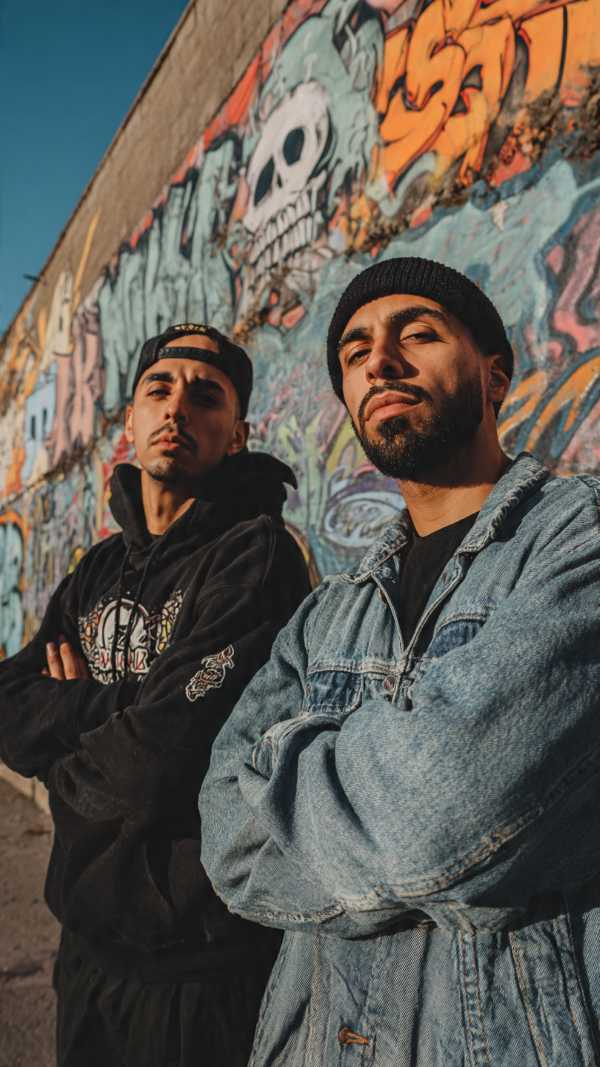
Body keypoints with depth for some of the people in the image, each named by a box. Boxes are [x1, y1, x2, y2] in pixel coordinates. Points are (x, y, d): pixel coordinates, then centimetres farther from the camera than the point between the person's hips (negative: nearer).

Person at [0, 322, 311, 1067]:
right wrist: (119, 707, -17)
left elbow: (157, 761, -24)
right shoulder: (99, 570, 7)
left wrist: (65, 768, -5)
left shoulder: (255, 554, -18)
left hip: (198, 958, -7)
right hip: (89, 937, 7)